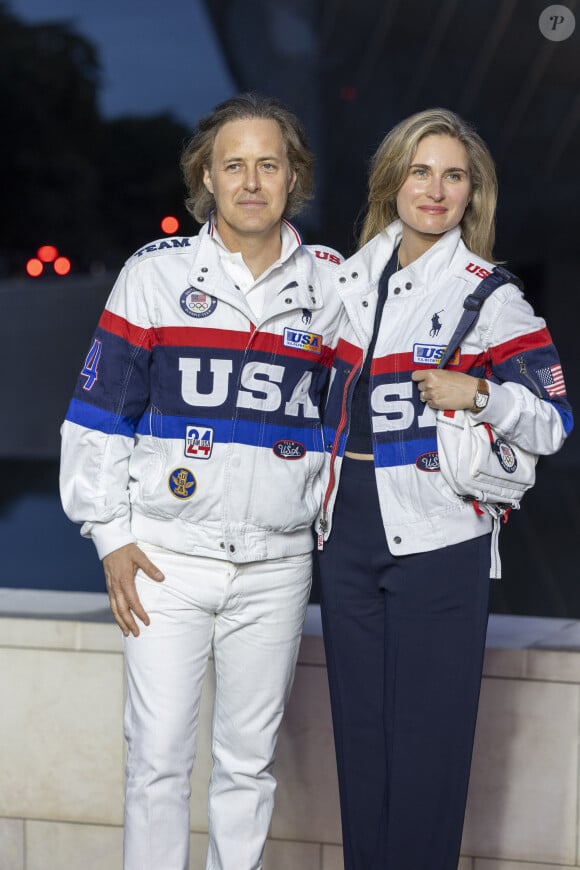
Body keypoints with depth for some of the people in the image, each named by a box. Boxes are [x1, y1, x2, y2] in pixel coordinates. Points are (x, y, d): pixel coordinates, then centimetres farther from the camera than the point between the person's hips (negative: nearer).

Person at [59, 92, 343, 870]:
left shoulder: (330, 284, 5)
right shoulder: (155, 274, 0)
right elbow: (99, 411, 2)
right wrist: (112, 536, -2)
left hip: (278, 564, 2)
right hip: (167, 558, -1)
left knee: (251, 759, 10)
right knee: (159, 755, 0)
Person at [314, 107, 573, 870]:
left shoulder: (490, 296, -3)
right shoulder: (347, 280, 11)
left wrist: (481, 393, -19)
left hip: (437, 542, -5)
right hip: (347, 535, 5)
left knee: (427, 738, -2)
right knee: (359, 731, 11)